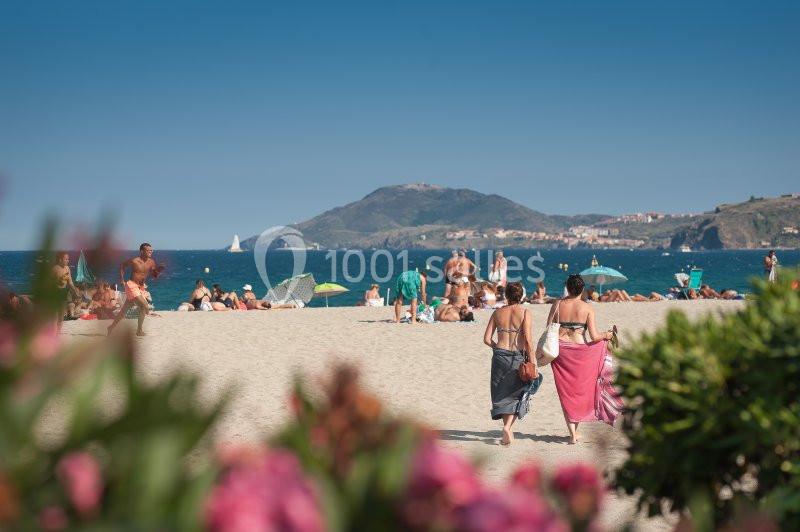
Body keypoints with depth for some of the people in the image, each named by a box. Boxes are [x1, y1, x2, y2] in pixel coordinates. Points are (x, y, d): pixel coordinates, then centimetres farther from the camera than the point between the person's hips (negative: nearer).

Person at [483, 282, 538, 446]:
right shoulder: (524, 313, -4)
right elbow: (528, 340, -12)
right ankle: (508, 426, -13)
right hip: (517, 357, -3)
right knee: (515, 394, 8)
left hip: (499, 356, 3)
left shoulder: (498, 313, 6)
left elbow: (487, 339, 3)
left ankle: (508, 432, 18)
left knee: (502, 394, 14)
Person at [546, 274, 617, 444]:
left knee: (566, 392, 8)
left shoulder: (557, 305, 0)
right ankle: (575, 429, 20)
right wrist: (606, 335, 12)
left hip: (560, 350, 1)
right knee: (579, 389, 17)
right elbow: (594, 336, -9)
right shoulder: (588, 308, -5)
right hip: (580, 351, -1)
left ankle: (572, 433, 3)